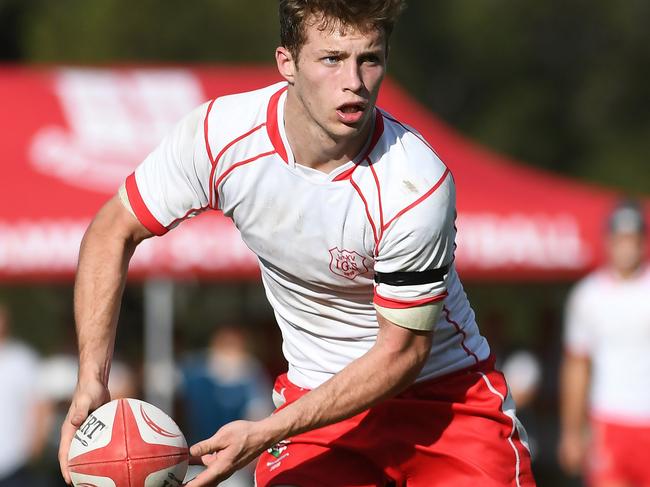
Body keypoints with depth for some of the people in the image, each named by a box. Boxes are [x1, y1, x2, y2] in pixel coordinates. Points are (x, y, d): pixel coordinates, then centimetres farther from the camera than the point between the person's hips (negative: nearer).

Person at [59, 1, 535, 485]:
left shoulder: (418, 185, -26)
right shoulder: (218, 134, -17)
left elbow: (401, 352, -20)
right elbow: (114, 231, -2)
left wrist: (264, 435, -27)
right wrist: (92, 382, -13)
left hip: (443, 394, -2)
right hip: (313, 392, 2)